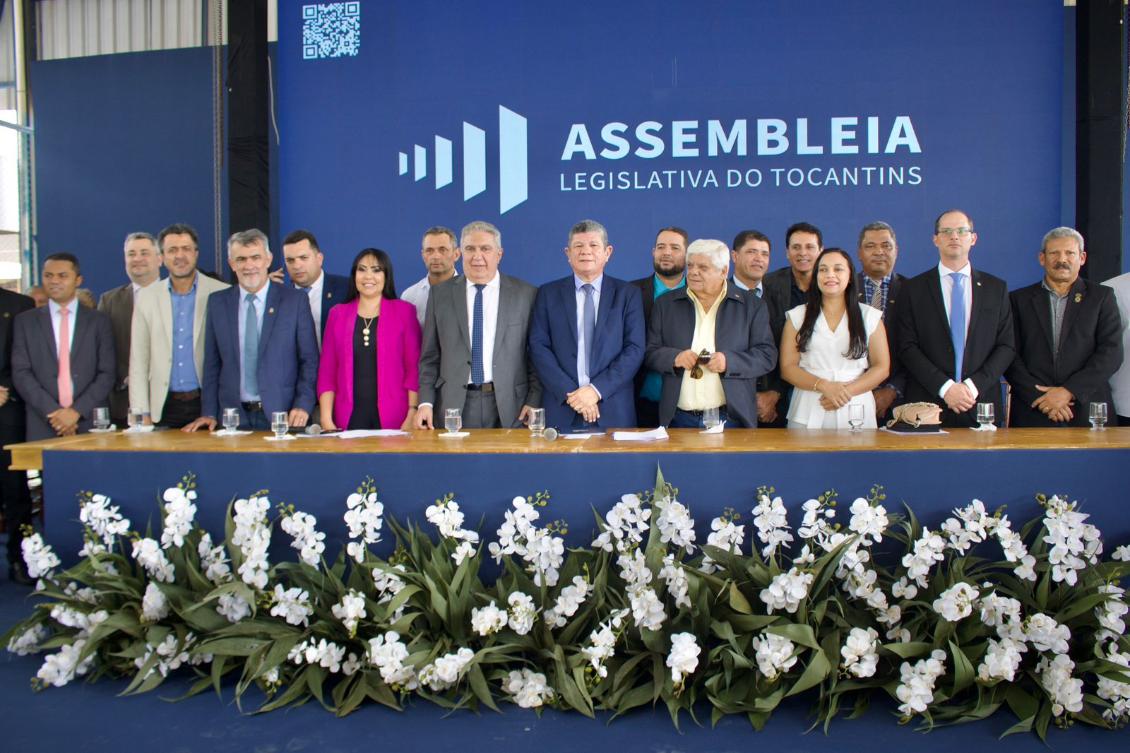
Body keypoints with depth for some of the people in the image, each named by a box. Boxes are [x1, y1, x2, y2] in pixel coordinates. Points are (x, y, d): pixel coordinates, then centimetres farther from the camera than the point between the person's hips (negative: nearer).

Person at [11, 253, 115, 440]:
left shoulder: (99, 321, 8)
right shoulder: (25, 321, 11)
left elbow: (107, 374, 2)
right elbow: (21, 373, 3)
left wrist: (77, 411, -10)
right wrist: (53, 411, -9)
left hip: (91, 423, -1)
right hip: (42, 426, 1)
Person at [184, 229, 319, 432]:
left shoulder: (295, 300, -1)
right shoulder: (217, 302, 7)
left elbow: (309, 360, -1)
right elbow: (212, 363, 9)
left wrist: (303, 405, -11)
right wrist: (208, 413, 2)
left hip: (282, 416, -2)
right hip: (233, 417, 2)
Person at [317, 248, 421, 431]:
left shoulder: (404, 311, 3)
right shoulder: (338, 314, 9)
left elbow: (414, 368, -1)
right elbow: (327, 372, 7)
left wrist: (412, 415, -10)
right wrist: (326, 420, -2)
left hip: (393, 418, -1)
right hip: (349, 418, 2)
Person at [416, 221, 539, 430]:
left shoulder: (526, 294, 3)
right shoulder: (441, 294, 7)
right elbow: (430, 356, 7)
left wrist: (534, 402, -5)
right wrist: (425, 402, -1)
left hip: (509, 407, -1)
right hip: (454, 405, 1)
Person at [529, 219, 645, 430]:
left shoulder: (628, 294, 6)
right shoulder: (548, 293, 7)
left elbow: (635, 349, -2)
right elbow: (538, 347, 0)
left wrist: (596, 390, -13)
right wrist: (569, 392, -12)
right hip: (561, 410, 0)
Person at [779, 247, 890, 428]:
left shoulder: (870, 316, 8)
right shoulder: (797, 316, 7)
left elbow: (882, 367, 3)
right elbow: (787, 367, 1)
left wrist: (847, 391, -12)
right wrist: (823, 385, -15)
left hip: (855, 413, 0)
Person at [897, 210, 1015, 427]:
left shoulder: (996, 288, 10)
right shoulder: (913, 288, 4)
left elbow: (1007, 346, 5)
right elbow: (907, 348, -3)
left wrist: (973, 385, -8)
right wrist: (945, 387, -13)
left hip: (981, 405, 2)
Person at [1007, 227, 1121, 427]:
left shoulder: (1101, 297, 9)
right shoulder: (1020, 299, 9)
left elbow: (1111, 352, -1)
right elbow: (1010, 356, 1)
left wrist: (1069, 391, -12)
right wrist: (1039, 397, -11)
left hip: (1088, 411, 0)